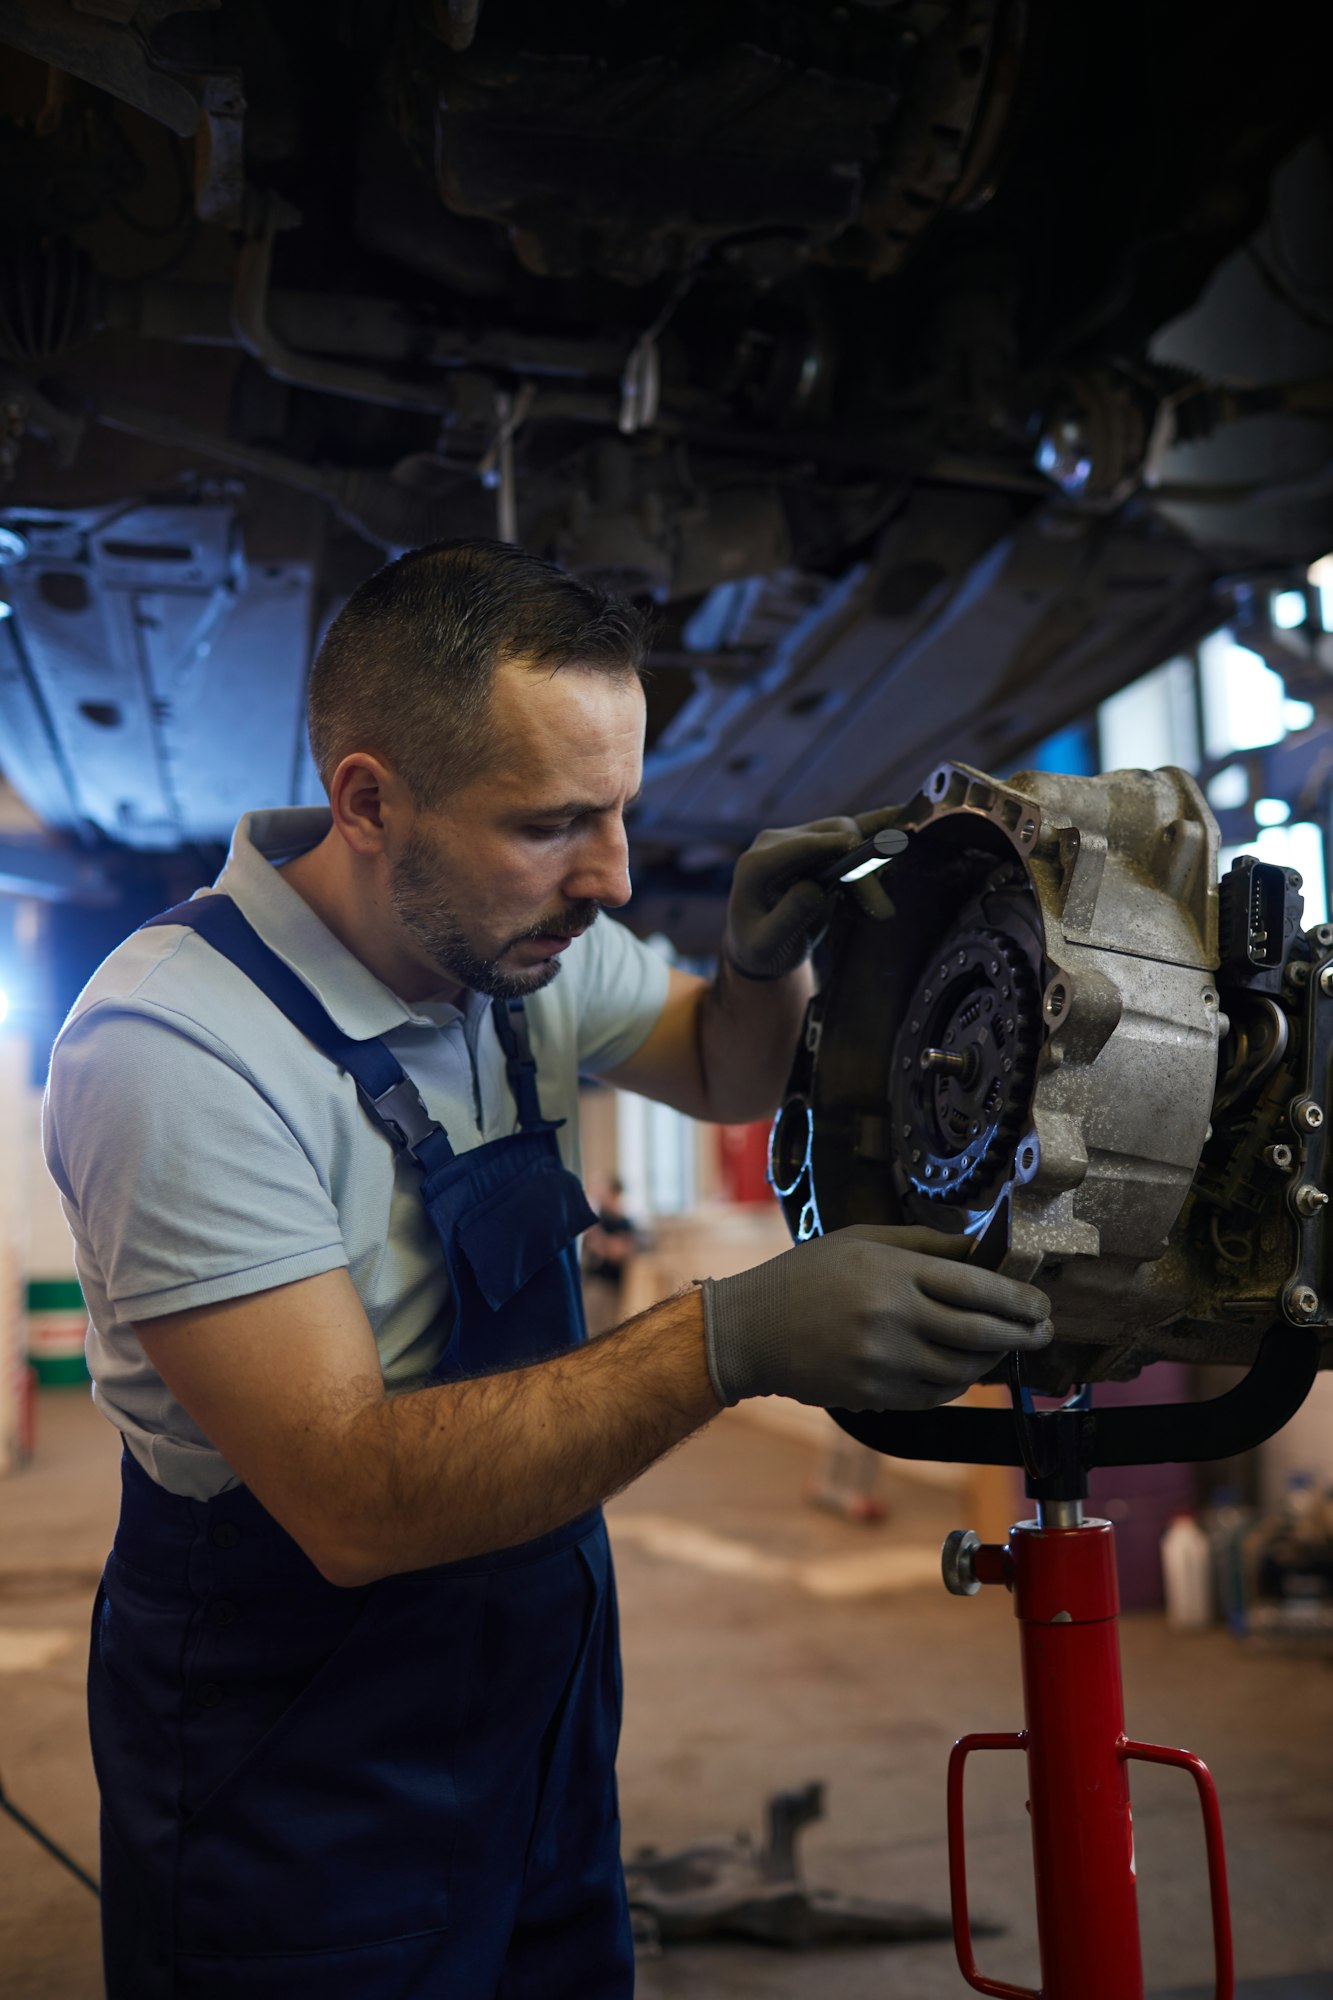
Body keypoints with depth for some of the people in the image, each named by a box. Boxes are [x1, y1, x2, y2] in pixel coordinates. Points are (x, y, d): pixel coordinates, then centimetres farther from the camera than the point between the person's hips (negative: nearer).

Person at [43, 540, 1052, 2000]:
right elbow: (351, 1503, -31)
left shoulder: (525, 938, -4)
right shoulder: (173, 1045, -27)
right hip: (297, 1756, -6)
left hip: (540, 1664, 7)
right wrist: (729, 1340, -40)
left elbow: (723, 1075, 13)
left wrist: (763, 965, -9)